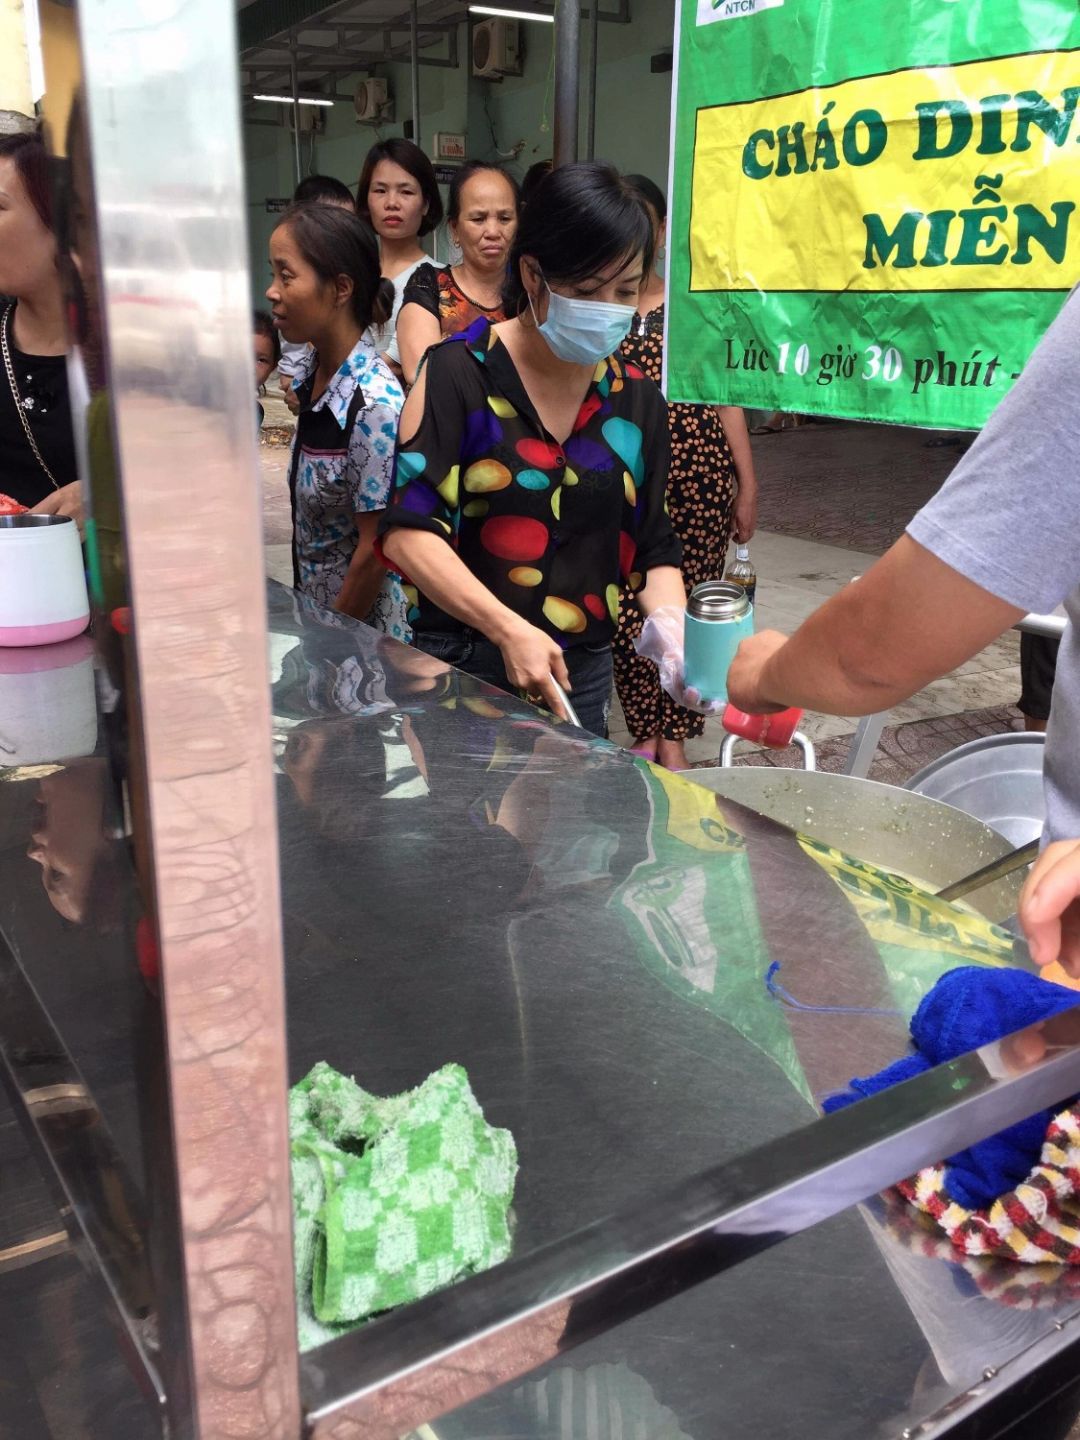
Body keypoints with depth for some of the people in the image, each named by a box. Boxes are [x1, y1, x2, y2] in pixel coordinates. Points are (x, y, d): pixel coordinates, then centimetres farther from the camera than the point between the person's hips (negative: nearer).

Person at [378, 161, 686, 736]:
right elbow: (407, 531, -15)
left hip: (583, 672, 4)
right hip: (461, 666, -4)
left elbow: (654, 550, 9)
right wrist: (509, 630, -25)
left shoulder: (636, 399, 6)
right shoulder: (460, 373, -8)